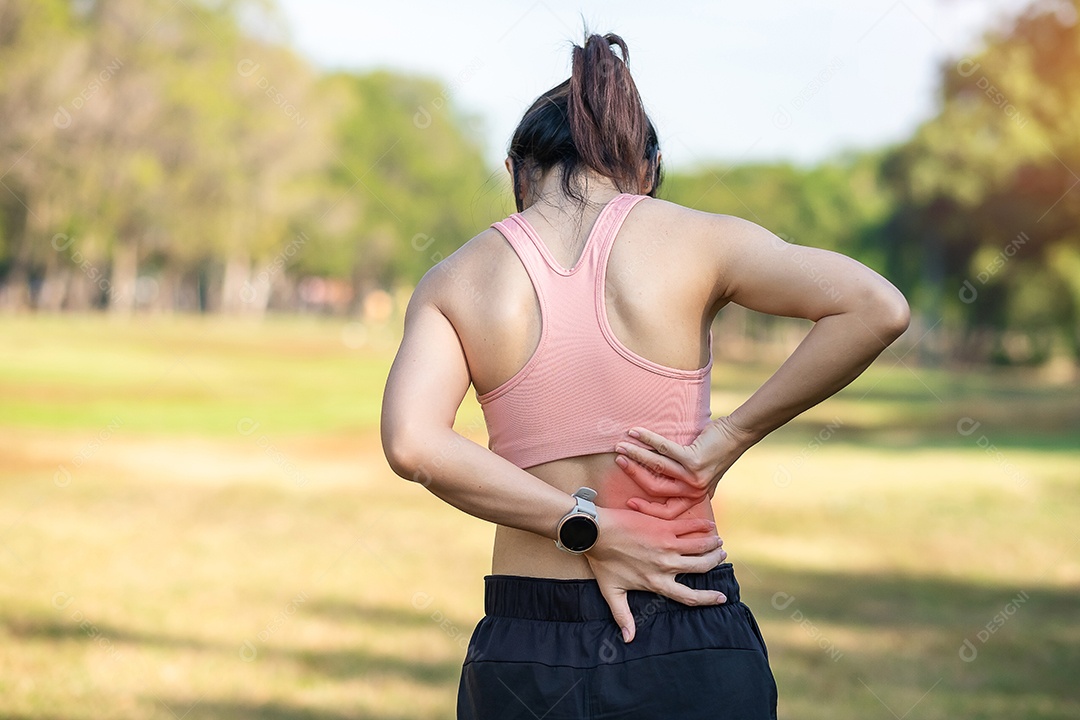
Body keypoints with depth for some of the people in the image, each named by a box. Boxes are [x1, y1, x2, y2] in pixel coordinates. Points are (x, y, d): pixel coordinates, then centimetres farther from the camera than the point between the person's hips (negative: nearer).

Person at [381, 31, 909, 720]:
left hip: (523, 658, 2)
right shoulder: (694, 238, -1)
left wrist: (586, 528, -10)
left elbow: (411, 443, -15)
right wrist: (731, 437, -8)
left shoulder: (453, 281, 3)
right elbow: (877, 307, -14)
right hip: (688, 647, -1)